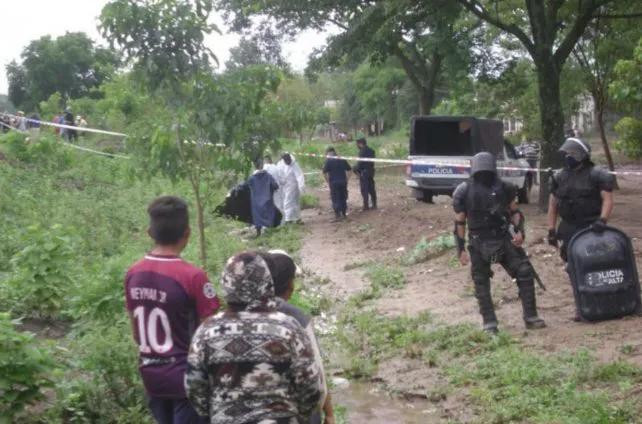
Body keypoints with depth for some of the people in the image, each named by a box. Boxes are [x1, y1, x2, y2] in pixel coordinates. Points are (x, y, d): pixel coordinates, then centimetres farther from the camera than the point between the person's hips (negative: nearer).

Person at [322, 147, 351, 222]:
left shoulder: (328, 161, -6)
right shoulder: (342, 159, 8)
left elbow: (325, 173, -10)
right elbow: (348, 170, 8)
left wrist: (328, 182, 1)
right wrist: (346, 180, 12)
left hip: (334, 182, -4)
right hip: (343, 181, 4)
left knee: (335, 199, 1)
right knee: (343, 198, 14)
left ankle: (338, 216, -3)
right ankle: (343, 214, 20)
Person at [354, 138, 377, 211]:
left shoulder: (362, 151, -16)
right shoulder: (371, 150, 10)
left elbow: (360, 162, -18)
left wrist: (356, 170, -5)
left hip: (364, 172, -8)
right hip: (371, 171, 8)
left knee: (364, 190, -2)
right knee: (371, 189, 13)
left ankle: (366, 205, -1)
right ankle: (374, 205, 17)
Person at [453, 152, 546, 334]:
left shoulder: (503, 188, 1)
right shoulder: (465, 192, -5)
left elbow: (514, 211, 11)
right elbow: (459, 223, 0)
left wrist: (519, 231, -7)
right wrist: (461, 249, -3)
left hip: (504, 239, 2)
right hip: (479, 244, -1)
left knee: (525, 272, -4)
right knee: (481, 284, 3)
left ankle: (531, 317, 5)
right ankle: (489, 324, 14)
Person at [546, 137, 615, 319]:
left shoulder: (597, 175, -4)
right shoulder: (559, 177, 10)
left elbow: (607, 199, -8)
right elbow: (553, 205, 12)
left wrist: (602, 219, -23)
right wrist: (551, 231, 8)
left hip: (592, 228, -4)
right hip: (569, 229, 4)